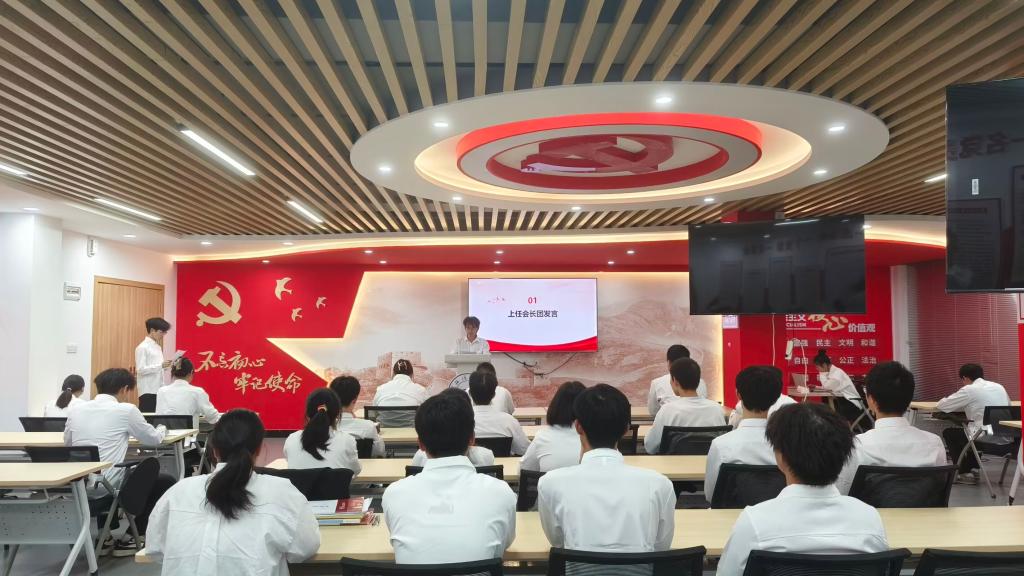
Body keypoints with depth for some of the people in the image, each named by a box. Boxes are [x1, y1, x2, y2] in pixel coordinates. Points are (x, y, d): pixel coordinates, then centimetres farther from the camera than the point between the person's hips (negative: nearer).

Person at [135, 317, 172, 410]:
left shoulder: (158, 347, 15)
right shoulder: (142, 347, -9)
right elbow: (140, 370, -16)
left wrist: (165, 366, 1)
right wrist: (161, 366, -22)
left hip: (159, 390, 7)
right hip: (148, 391, -7)